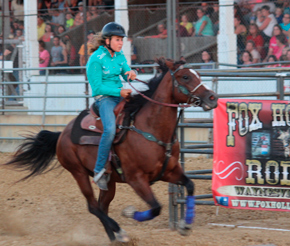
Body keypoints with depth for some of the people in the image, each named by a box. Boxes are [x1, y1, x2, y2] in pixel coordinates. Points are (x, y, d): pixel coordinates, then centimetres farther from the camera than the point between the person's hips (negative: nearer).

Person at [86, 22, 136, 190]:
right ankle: (99, 170, -24)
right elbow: (97, 86, -13)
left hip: (120, 96, 8)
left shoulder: (119, 56, 10)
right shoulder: (96, 59, -11)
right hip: (104, 98, -8)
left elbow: (127, 75, 14)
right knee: (110, 129, -31)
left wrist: (132, 74, -11)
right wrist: (119, 92, -18)